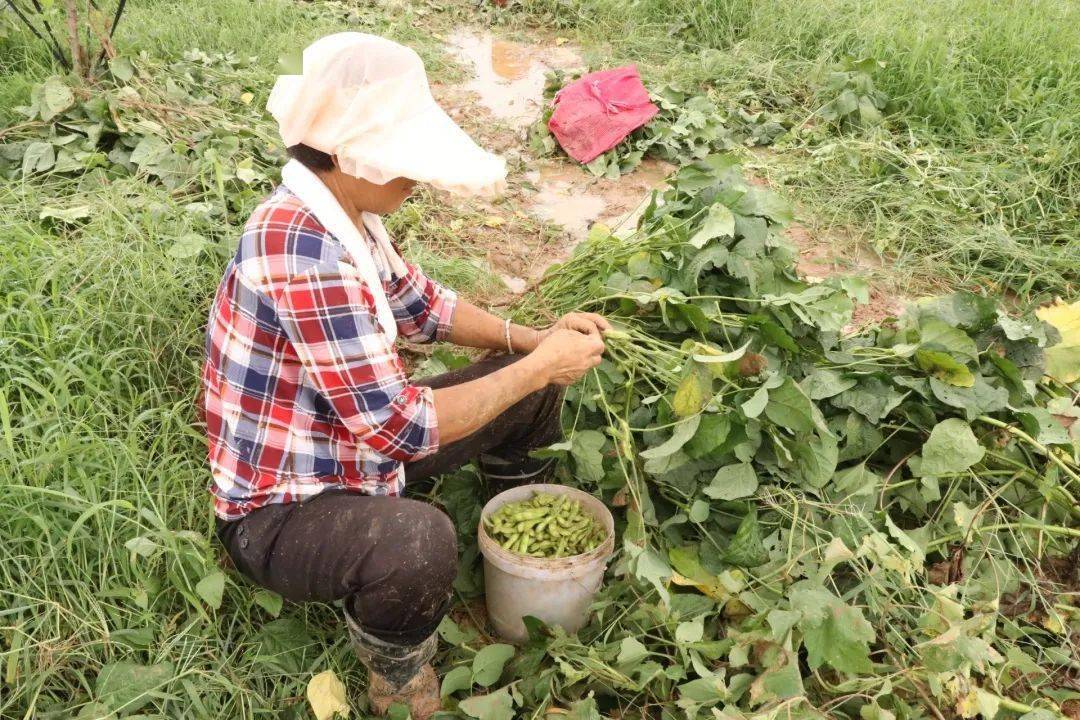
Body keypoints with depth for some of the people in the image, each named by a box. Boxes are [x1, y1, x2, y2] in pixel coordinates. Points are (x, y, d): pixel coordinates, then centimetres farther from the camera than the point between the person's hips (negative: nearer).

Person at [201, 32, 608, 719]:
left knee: (532, 387, 10)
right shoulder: (300, 244, -33)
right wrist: (540, 367, -22)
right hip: (283, 510, -9)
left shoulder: (345, 212, -3)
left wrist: (531, 339, -2)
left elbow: (420, 302, 13)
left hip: (357, 447, 9)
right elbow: (399, 425, -33)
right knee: (420, 541, -40)